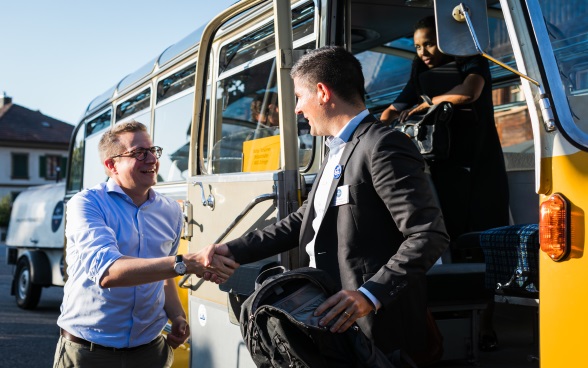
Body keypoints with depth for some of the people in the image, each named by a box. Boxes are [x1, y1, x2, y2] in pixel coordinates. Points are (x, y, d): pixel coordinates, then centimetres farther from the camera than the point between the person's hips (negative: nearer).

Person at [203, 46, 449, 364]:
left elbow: (430, 235, -22)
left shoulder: (382, 146, -16)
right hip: (332, 320, 9)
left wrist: (370, 294, -30)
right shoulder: (338, 151, 16)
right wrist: (234, 251, 13)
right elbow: (304, 221, 19)